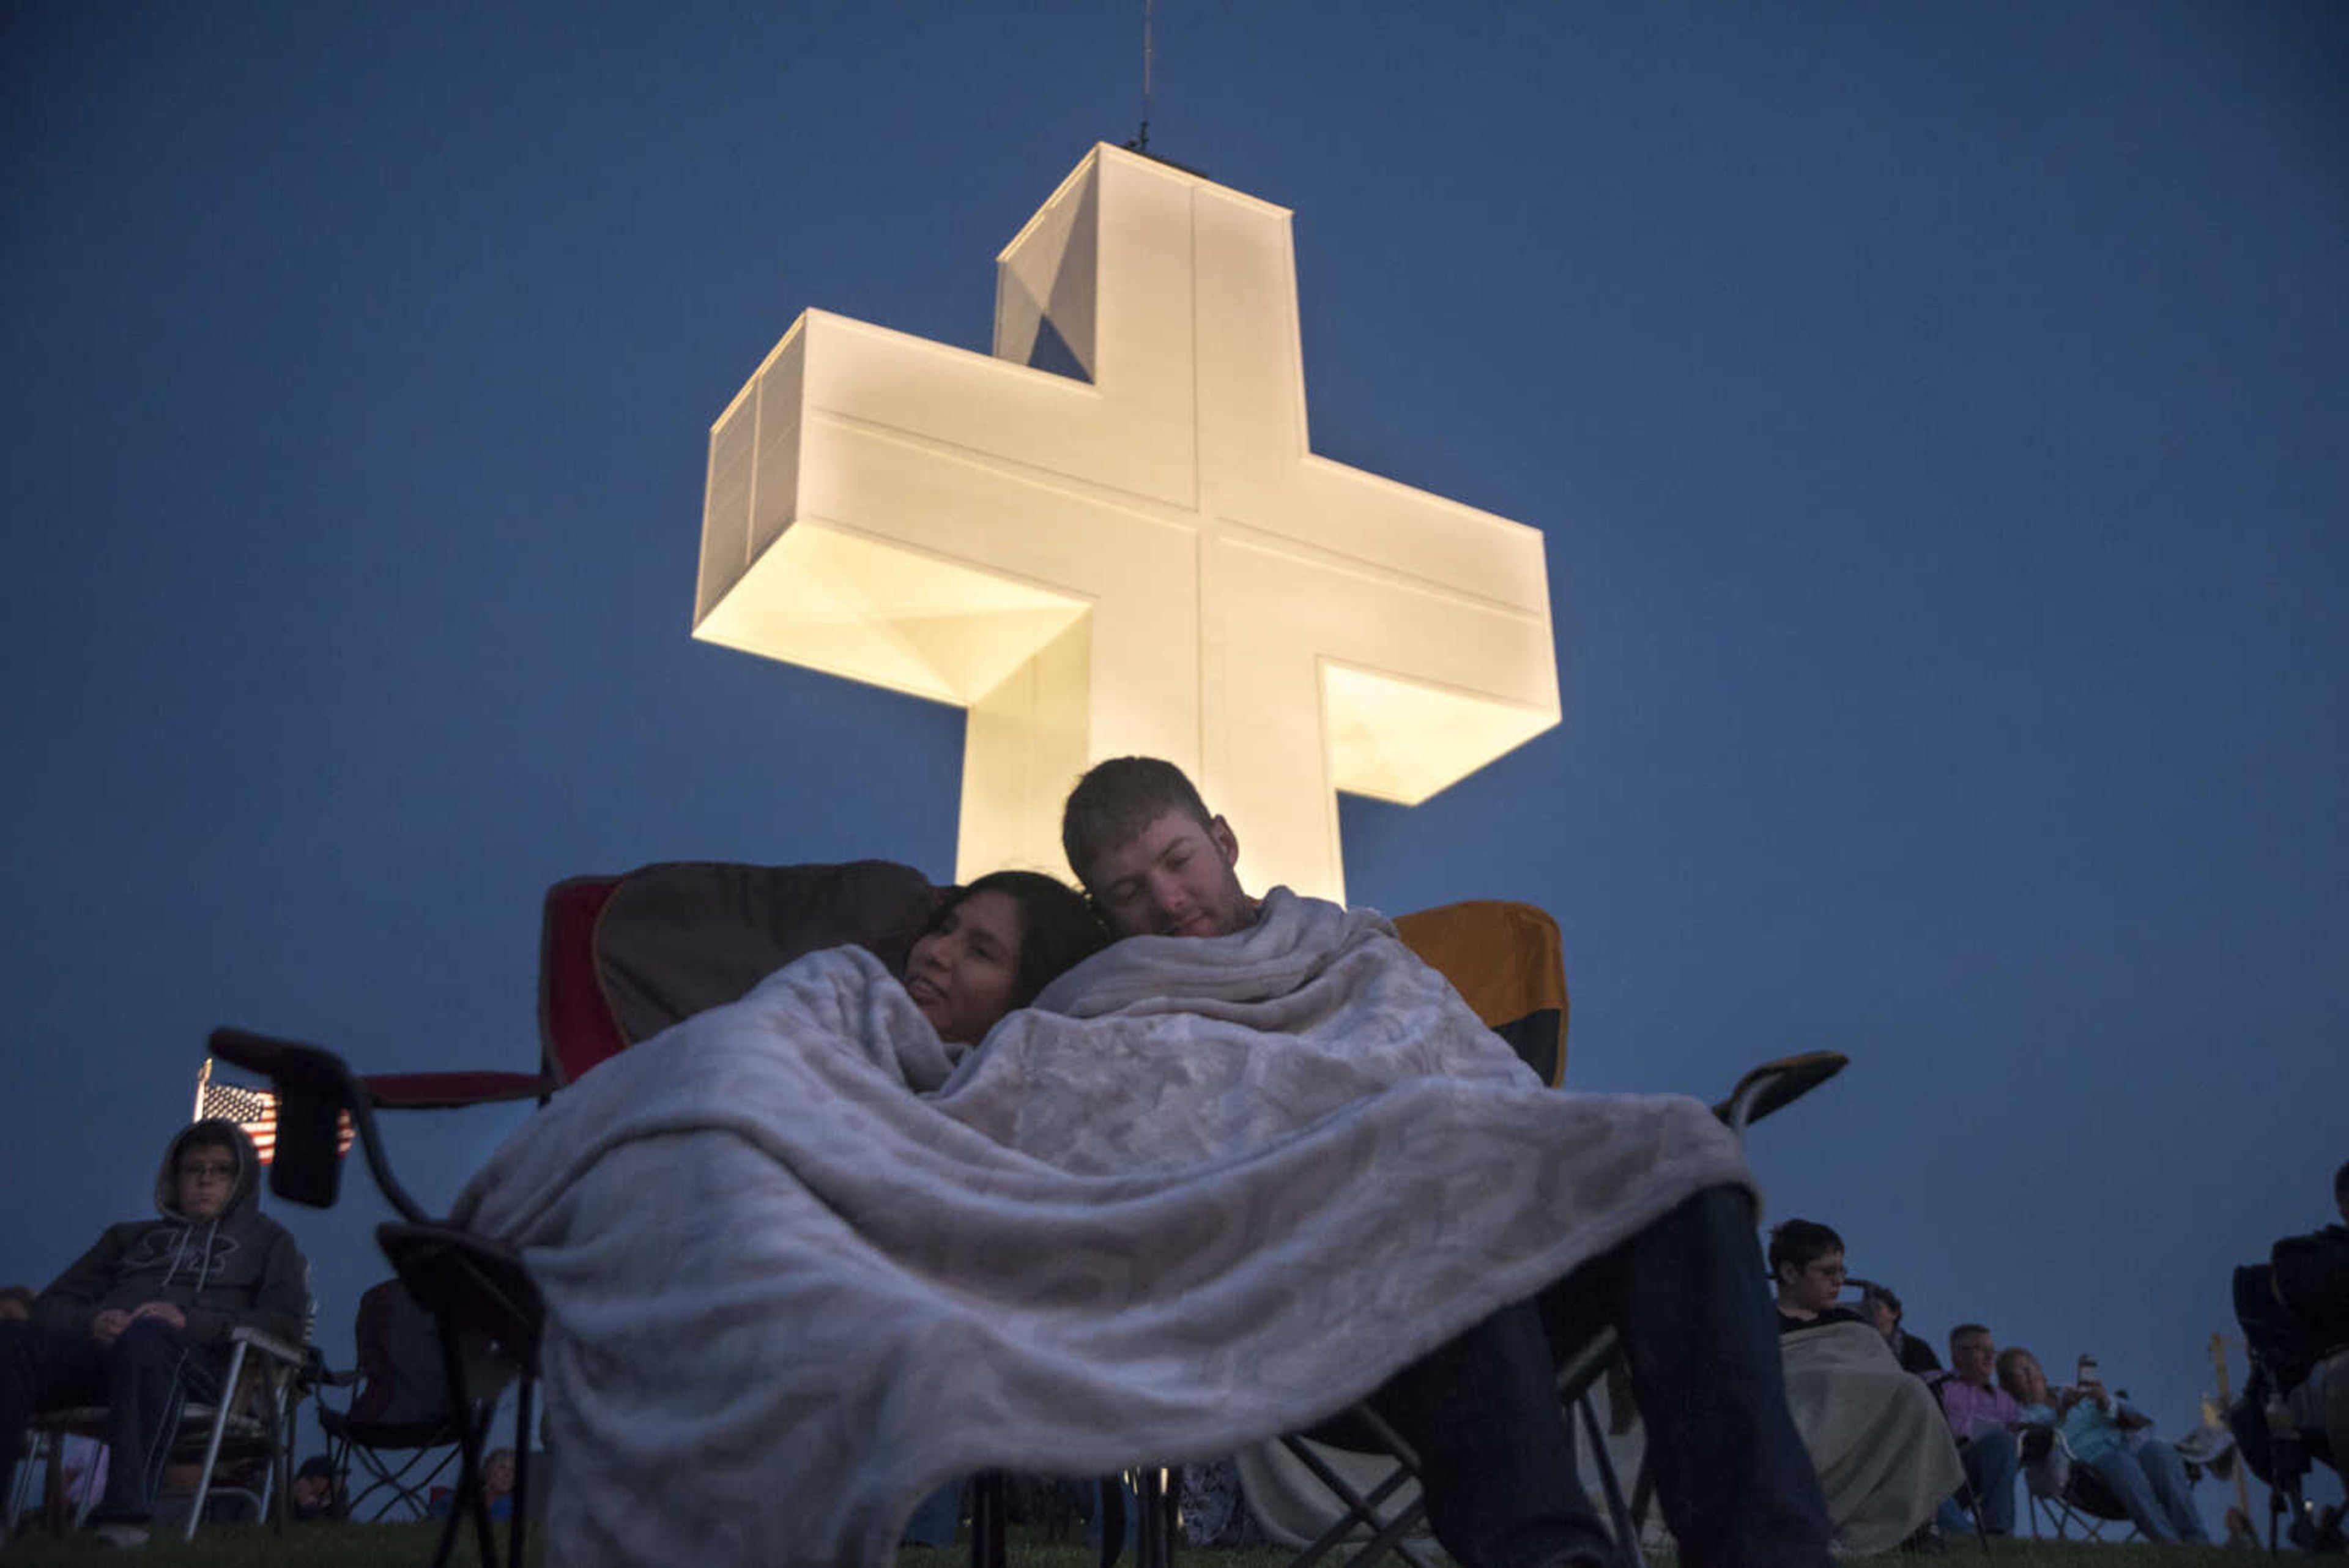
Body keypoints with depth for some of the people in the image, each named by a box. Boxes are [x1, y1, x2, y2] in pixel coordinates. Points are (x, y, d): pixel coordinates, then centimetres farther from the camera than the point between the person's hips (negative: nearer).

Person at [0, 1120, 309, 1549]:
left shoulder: (267, 1240, 27)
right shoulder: (132, 1235, 36)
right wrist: (92, 1321, 0)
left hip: (196, 1357, -3)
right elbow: (54, 1302, 25)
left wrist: (190, 1321, -7)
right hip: (101, 1346, 3)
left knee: (147, 1338, -40)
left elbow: (286, 1324, 9)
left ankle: (125, 1514, -51)